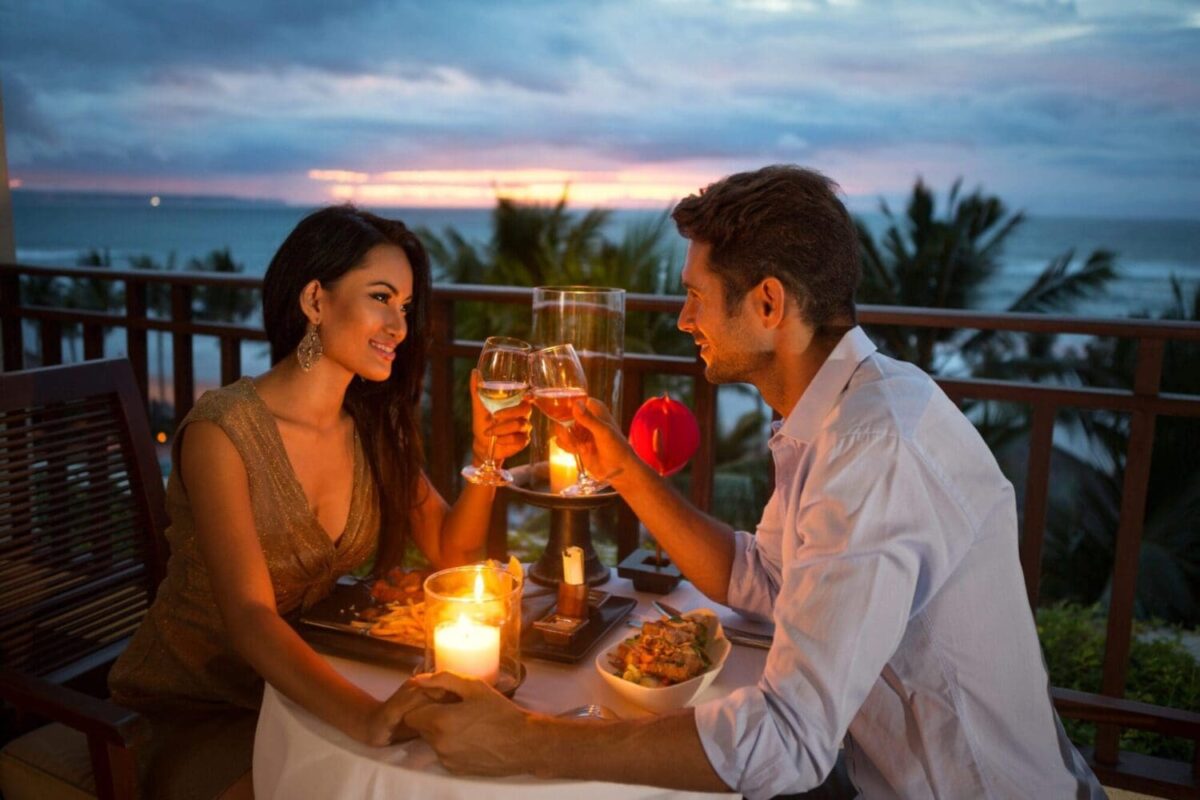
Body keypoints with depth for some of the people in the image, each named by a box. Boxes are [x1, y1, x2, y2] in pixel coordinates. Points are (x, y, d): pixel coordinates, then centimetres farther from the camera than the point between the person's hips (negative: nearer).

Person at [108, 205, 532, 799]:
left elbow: (450, 554, -1)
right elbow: (249, 619, -30)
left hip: (307, 689, 5)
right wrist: (365, 716, -46)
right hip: (199, 704, -4)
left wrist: (486, 459, -19)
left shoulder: (376, 428, -2)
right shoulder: (223, 431, -21)